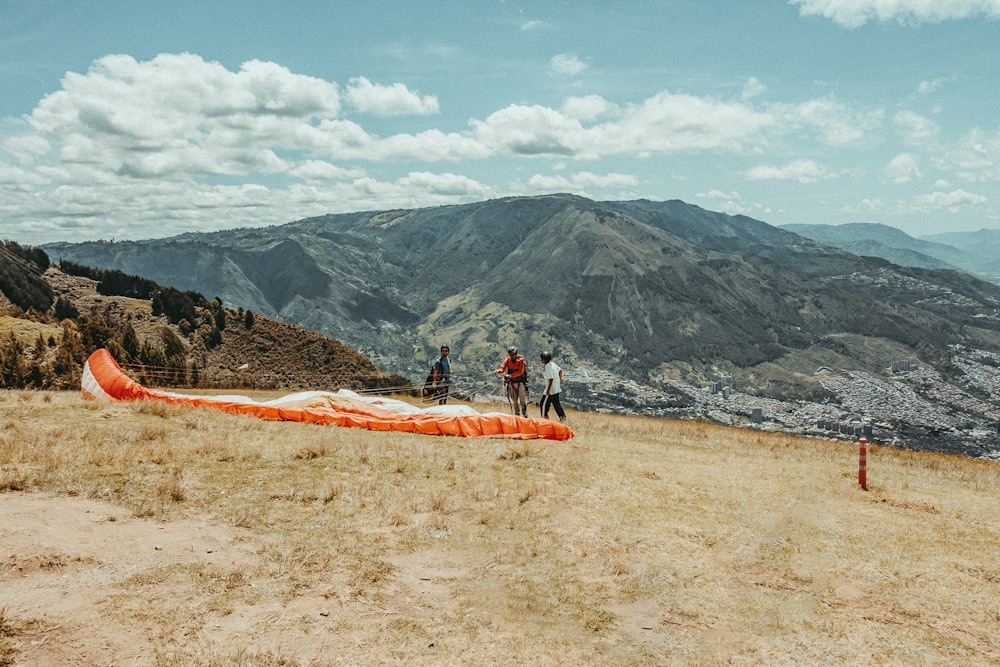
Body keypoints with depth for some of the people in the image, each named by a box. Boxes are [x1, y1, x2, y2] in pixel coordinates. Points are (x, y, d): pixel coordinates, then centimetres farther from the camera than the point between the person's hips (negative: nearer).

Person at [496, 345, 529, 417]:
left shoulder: (520, 359, -11)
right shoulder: (507, 360, 0)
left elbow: (520, 372, -20)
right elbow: (502, 368, -11)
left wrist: (510, 375, -32)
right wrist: (499, 371, -35)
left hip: (520, 382, -4)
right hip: (512, 383, 4)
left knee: (522, 400, -3)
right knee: (514, 400, 7)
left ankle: (525, 415, 4)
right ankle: (517, 415, 16)